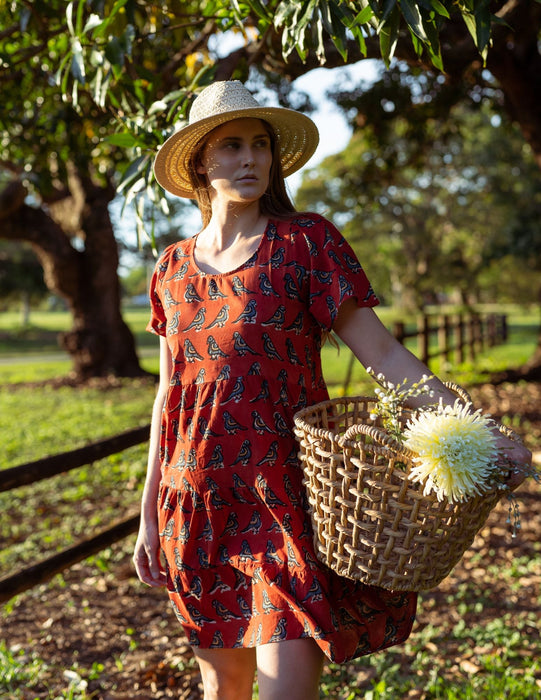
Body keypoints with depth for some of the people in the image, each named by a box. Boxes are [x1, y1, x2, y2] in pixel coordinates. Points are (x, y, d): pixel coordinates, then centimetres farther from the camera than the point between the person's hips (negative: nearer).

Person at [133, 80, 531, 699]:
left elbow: (384, 354, -9)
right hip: (200, 500, 4)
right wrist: (149, 512, 12)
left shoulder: (306, 242, -4)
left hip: (288, 495, -3)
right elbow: (169, 393, 12)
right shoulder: (174, 266, 8)